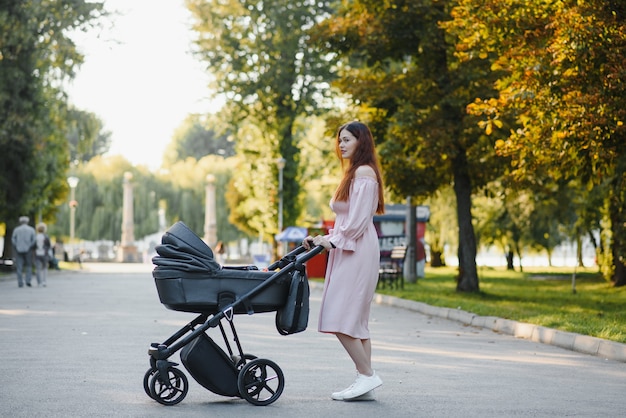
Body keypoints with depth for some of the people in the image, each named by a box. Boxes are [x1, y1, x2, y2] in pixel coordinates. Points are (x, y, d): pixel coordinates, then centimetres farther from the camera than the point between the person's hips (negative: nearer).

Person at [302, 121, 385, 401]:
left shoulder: (364, 172, -8)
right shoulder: (353, 173, 22)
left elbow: (358, 220, -16)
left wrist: (333, 241, -12)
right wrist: (324, 239, 11)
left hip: (357, 251, -10)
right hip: (348, 251, 10)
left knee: (340, 319, -14)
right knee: (355, 320, 6)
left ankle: (367, 375, -10)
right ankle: (365, 381, 6)